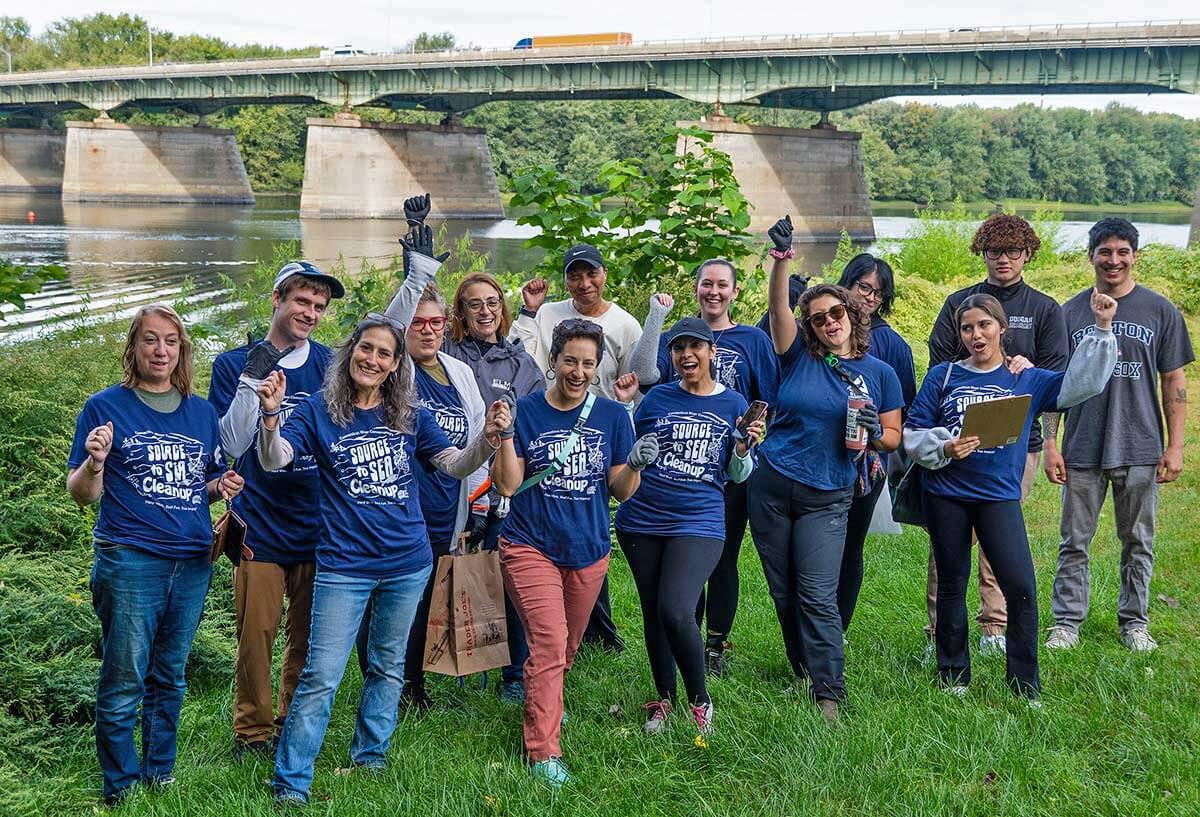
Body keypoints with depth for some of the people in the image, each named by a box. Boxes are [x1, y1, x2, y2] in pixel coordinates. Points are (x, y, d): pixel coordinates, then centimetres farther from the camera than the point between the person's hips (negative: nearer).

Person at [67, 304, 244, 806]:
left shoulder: (202, 412, 12)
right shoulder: (106, 407, -2)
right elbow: (81, 494, -4)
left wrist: (222, 486, -1)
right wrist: (95, 463, -24)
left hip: (193, 563, 5)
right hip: (129, 562, -4)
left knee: (170, 679, 14)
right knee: (124, 684, -2)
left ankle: (160, 775, 26)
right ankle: (121, 788, 11)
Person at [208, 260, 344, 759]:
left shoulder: (328, 363, 5)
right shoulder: (235, 364, 1)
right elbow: (232, 444, -8)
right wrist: (252, 381, -17)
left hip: (317, 525, 2)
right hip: (260, 523, -2)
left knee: (309, 636, 10)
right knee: (256, 634, 0)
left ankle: (295, 726, 26)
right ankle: (253, 731, 17)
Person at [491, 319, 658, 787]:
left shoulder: (612, 415, 1)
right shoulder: (525, 411, -7)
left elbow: (621, 491, 1)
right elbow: (507, 485, -10)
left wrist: (635, 465, -19)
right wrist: (505, 435, -24)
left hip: (588, 550, 4)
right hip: (531, 546, -4)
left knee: (567, 647, 19)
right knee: (550, 642, -17)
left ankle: (544, 702, 49)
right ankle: (543, 753, -11)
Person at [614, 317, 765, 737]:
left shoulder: (733, 403, 3)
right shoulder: (657, 398, 4)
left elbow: (737, 475, 7)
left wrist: (744, 447, -13)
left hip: (699, 523, -2)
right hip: (642, 521, 3)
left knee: (676, 613, -18)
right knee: (653, 613, 11)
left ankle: (700, 702, 4)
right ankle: (664, 700, 29)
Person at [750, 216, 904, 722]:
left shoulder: (879, 373, 3)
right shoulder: (798, 355, 1)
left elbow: (894, 436, 9)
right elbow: (777, 307, -16)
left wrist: (874, 435, -15)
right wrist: (781, 259, -33)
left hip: (828, 497, -2)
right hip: (772, 486, 2)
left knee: (818, 597, -9)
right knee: (783, 593, 10)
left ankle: (829, 693, -4)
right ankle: (802, 672, 29)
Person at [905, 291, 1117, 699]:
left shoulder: (1027, 380, 6)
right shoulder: (943, 376, 3)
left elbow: (1081, 384, -5)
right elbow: (913, 432, 2)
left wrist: (1102, 329, -9)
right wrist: (944, 448, -16)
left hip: (999, 496, 0)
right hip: (946, 496, 0)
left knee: (1021, 588, -10)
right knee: (951, 586, 11)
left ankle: (1025, 686, 2)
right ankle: (953, 674, 25)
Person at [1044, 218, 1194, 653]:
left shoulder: (1160, 311, 2)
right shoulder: (1071, 312, 4)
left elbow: (1174, 381, 4)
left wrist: (1175, 446, -2)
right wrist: (1051, 444, -1)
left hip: (1141, 449, 0)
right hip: (1082, 450, 0)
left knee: (1138, 543, 9)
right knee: (1075, 543, 4)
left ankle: (1135, 622, 22)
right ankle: (1067, 622, 13)